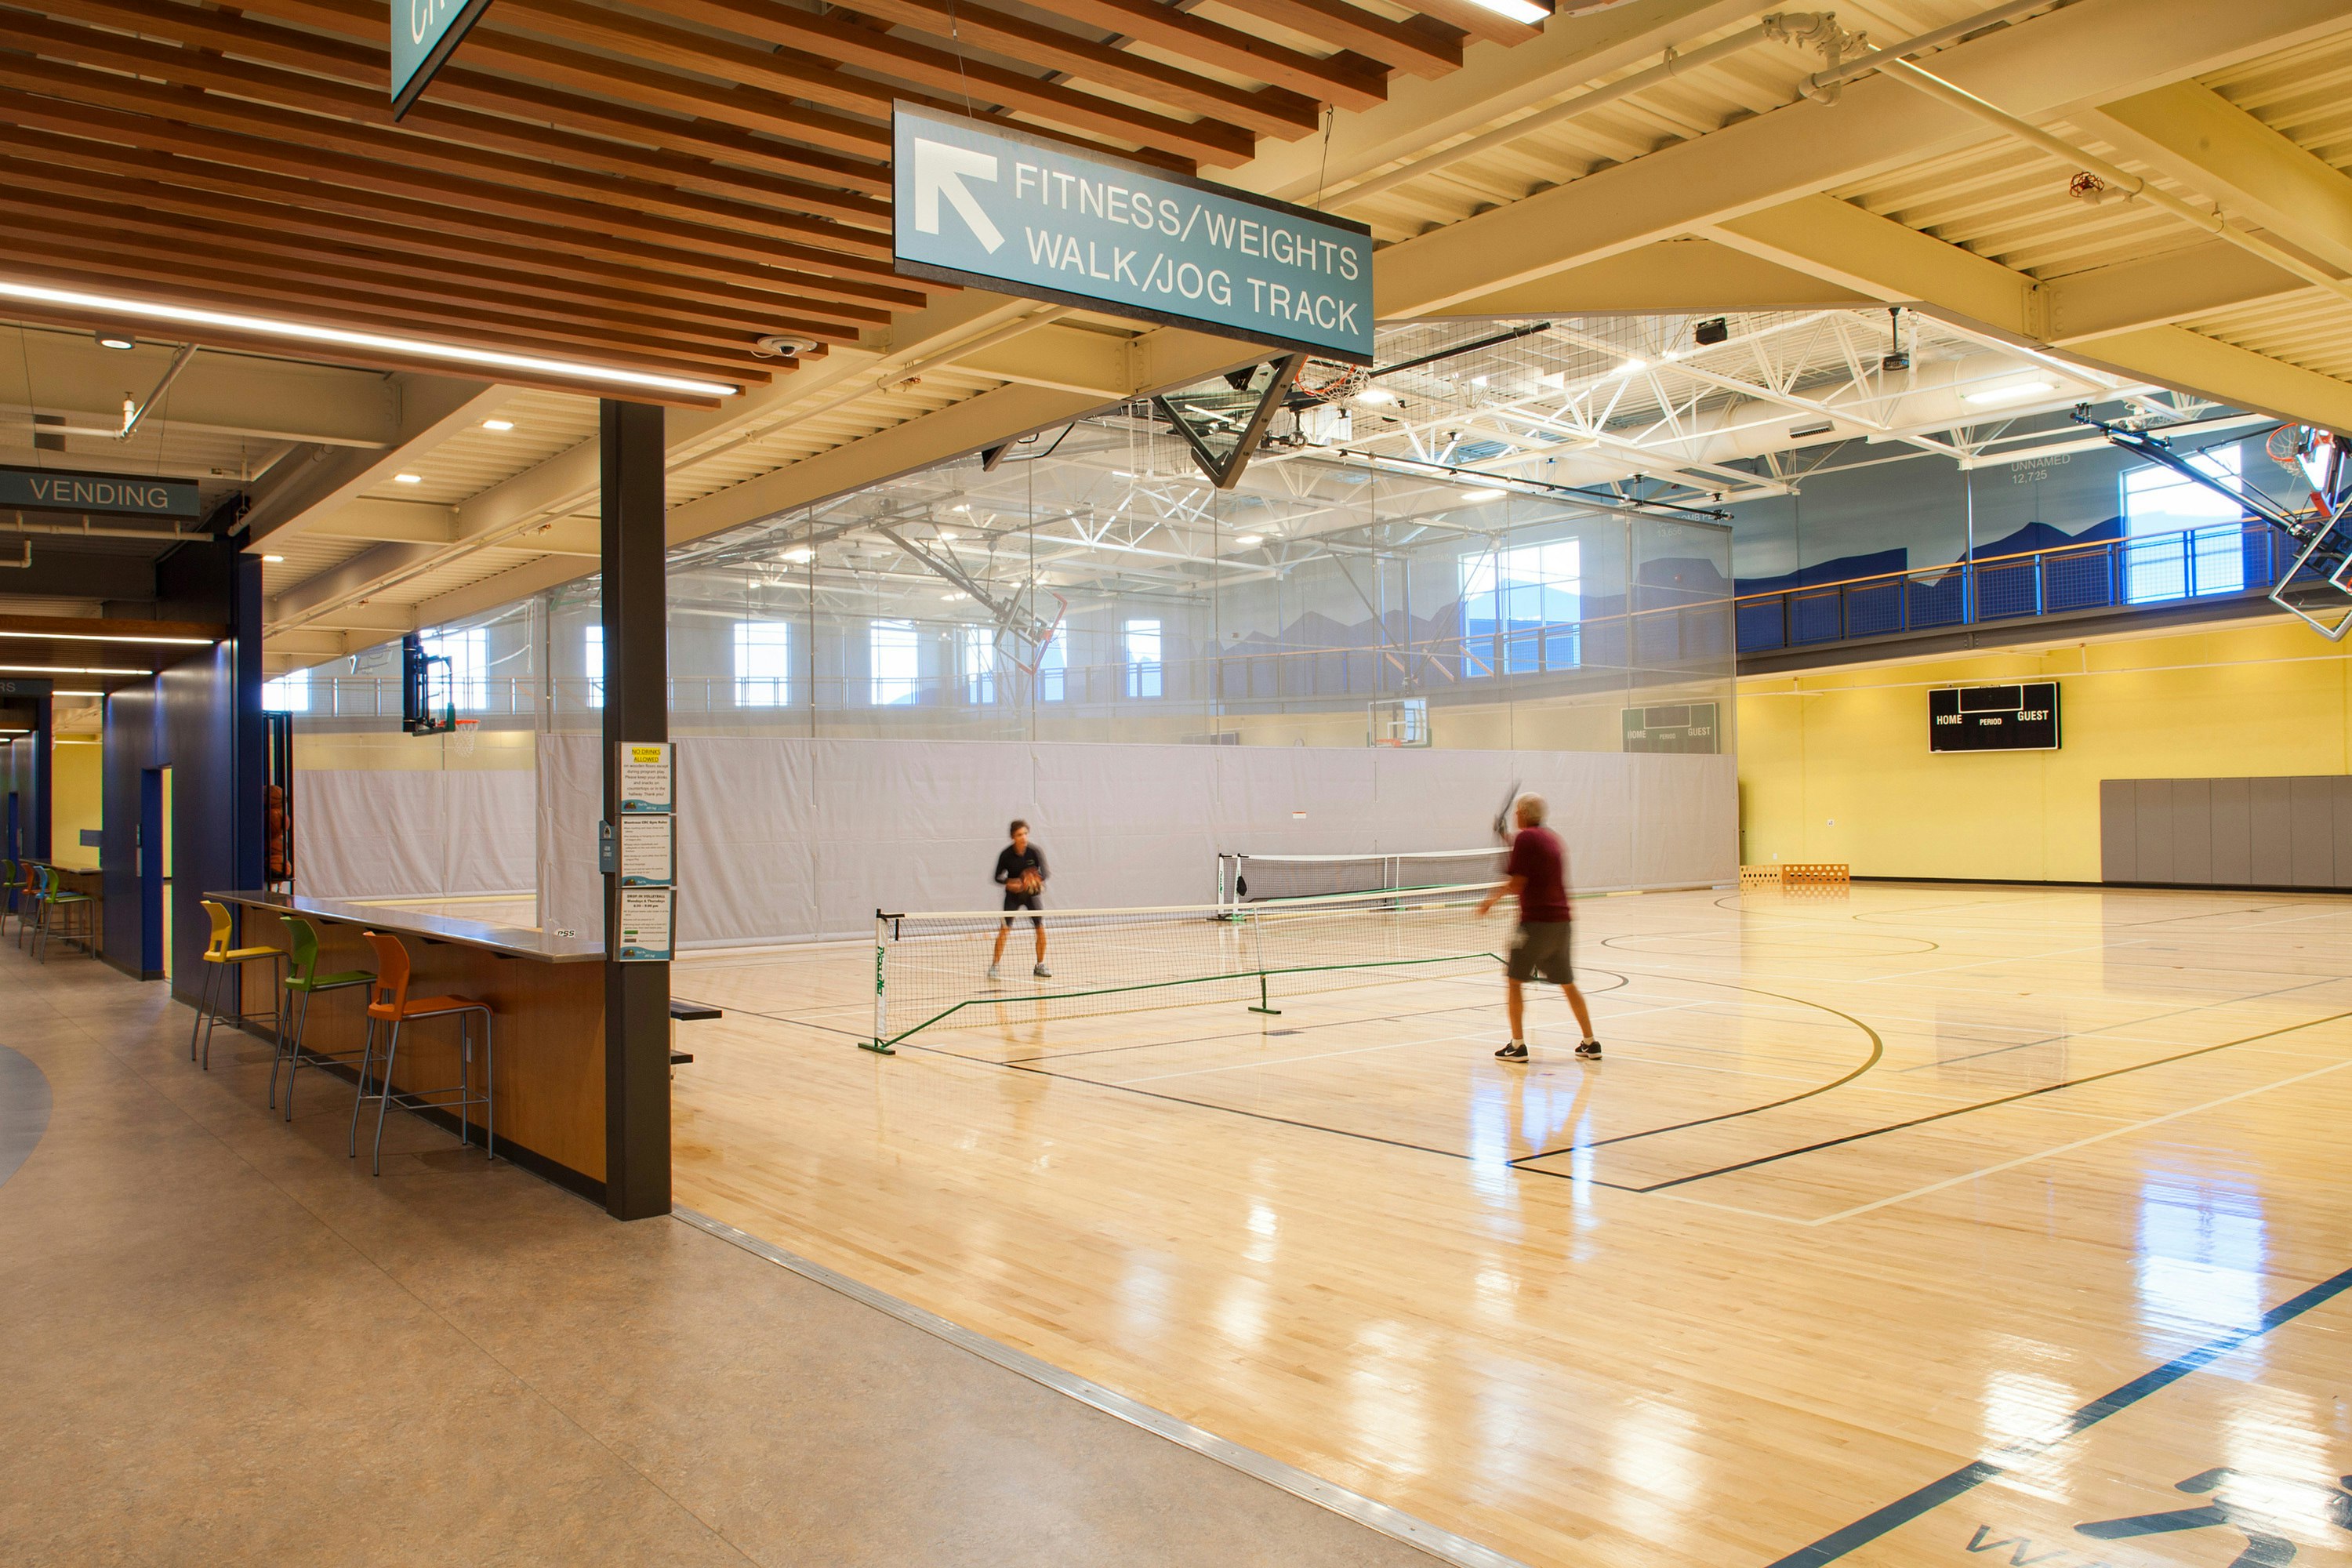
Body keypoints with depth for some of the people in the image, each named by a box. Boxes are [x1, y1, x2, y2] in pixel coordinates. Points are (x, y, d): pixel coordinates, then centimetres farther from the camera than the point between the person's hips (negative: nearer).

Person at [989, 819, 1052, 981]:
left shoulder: (1034, 851, -16)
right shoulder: (1006, 854, -16)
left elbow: (1045, 873, -15)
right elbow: (998, 877, -6)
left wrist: (1037, 880, -37)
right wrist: (1009, 883, -27)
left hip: (1033, 893, 1)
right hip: (1013, 894, -1)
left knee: (1041, 929, -5)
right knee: (1004, 929, -12)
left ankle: (1040, 966, 11)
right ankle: (994, 966, -4)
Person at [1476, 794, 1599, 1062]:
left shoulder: (1524, 838, -9)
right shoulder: (1553, 838, 14)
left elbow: (1517, 883, -13)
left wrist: (1493, 899, 2)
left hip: (1536, 921, -7)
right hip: (1561, 920, 7)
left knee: (1514, 980, 3)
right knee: (1567, 983, 16)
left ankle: (1517, 1045, 1)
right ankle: (1590, 1043, 17)